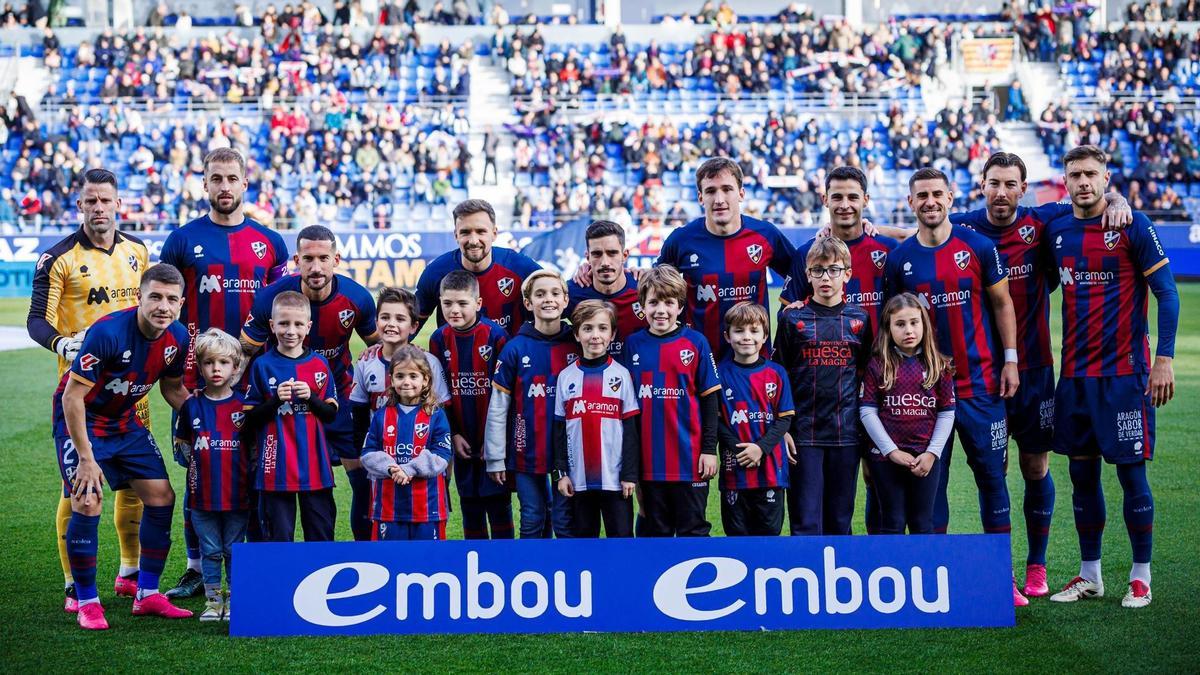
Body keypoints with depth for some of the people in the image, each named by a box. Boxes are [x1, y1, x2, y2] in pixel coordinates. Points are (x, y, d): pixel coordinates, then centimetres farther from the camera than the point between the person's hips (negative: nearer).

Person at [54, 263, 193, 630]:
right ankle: (87, 603, -1)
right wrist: (86, 459, -25)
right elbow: (72, 396, -26)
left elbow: (172, 388, 10)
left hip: (125, 421, 7)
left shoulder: (177, 337, -10)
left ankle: (147, 595, 14)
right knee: (87, 504, -18)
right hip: (80, 420, -7)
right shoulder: (108, 332, -31)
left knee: (162, 498, 2)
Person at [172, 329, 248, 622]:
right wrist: (196, 461, 5)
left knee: (234, 549, 6)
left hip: (237, 494, -1)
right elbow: (181, 442, 15)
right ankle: (212, 600, 16)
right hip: (203, 493, 1)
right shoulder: (191, 406, 2)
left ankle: (235, 600, 16)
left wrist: (248, 472, 1)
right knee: (210, 549, 7)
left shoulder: (244, 405, -1)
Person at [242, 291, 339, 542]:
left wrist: (311, 397, -10)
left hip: (315, 466, 2)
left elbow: (331, 414, 7)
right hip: (277, 467, -2)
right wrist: (276, 400, -16)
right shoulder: (262, 366, 0)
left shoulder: (320, 365, 6)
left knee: (322, 536, 7)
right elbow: (250, 420, -1)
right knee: (279, 538, 4)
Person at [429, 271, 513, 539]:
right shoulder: (439, 339, 0)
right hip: (463, 441, 4)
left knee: (499, 505, 2)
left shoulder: (495, 335, -12)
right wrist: (453, 434, 0)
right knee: (470, 507, 11)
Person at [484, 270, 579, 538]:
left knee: (566, 523, 4)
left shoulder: (577, 346, 1)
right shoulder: (515, 349, -3)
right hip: (527, 453, 0)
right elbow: (497, 408, -1)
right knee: (533, 522, 8)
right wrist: (495, 458, -3)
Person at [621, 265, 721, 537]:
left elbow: (710, 399, 0)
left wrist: (709, 448, -5)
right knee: (653, 531, 11)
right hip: (649, 459, 2)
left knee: (693, 529, 6)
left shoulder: (695, 342, -2)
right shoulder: (633, 344, 4)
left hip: (689, 457, -2)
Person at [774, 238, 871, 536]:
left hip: (846, 433, 2)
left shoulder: (860, 319, 6)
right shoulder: (792, 318, 1)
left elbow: (867, 376, 12)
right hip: (804, 432, -2)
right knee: (805, 521, -2)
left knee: (840, 520, 9)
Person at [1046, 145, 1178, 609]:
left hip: (1124, 372, -5)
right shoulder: (1057, 231, 8)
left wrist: (1164, 359, -13)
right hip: (1074, 374, 5)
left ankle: (1141, 576, 11)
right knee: (1082, 474, 9)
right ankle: (1089, 575, 19)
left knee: (1131, 474, -1)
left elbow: (1167, 293, -6)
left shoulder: (1133, 226, -6)